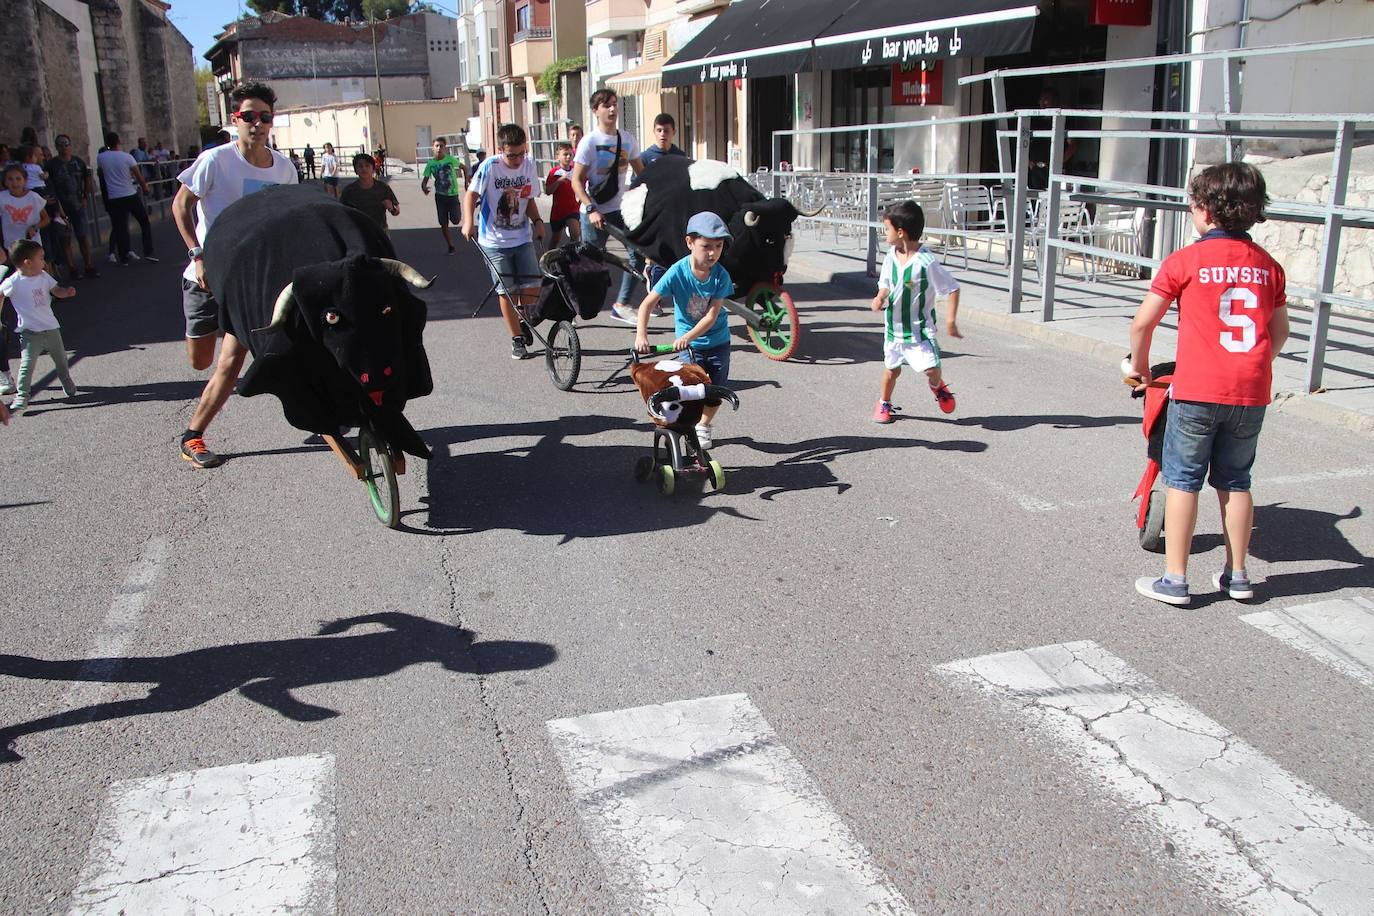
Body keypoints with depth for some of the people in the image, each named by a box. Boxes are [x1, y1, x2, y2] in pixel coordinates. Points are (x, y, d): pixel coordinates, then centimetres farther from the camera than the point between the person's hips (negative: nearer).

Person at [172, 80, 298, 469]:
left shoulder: (284, 168, 0)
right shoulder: (215, 160, -12)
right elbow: (181, 206, -6)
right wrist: (198, 255, -15)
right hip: (208, 275, -2)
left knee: (231, 363, -7)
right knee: (201, 362, 5)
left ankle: (193, 436, 6)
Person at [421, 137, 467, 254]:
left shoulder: (450, 159, -10)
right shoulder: (430, 163, -5)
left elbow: (464, 168, 3)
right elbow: (425, 180, -4)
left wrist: (466, 182, -2)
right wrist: (423, 187, -26)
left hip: (453, 194, -2)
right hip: (440, 196, 2)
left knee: (455, 220, -9)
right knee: (443, 223, 4)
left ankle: (458, 209, 28)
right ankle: (450, 246, 20)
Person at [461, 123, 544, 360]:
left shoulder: (529, 166, 1)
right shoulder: (490, 166, -12)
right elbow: (471, 193, -6)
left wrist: (537, 221, -4)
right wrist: (468, 221, -20)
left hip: (523, 238, 3)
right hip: (494, 241, -3)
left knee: (532, 286, -5)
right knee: (506, 291, -3)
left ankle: (524, 321, 24)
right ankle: (517, 339, 9)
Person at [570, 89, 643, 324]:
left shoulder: (627, 138, 5)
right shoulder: (589, 142, -10)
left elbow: (640, 172, 14)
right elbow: (577, 181, -12)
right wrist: (591, 210, -22)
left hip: (621, 208, 5)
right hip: (595, 212, -5)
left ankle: (621, 305, 6)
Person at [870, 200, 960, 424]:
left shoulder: (926, 262, -20)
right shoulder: (891, 257, -2)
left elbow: (952, 289, -13)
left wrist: (951, 321, -16)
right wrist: (880, 298, -10)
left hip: (920, 328, -5)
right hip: (893, 326, 5)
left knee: (931, 367, -15)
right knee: (891, 368, 16)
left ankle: (937, 386, 19)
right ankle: (883, 404, 37)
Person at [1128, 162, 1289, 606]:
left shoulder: (1185, 261, -6)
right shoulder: (1268, 265, 7)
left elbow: (1143, 323, -4)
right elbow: (1280, 331, 15)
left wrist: (1139, 367, 12)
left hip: (1197, 390, -4)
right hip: (1251, 394, 4)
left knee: (1183, 480, 5)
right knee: (1235, 481, 17)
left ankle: (1175, 580, 8)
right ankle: (1237, 575, 25)